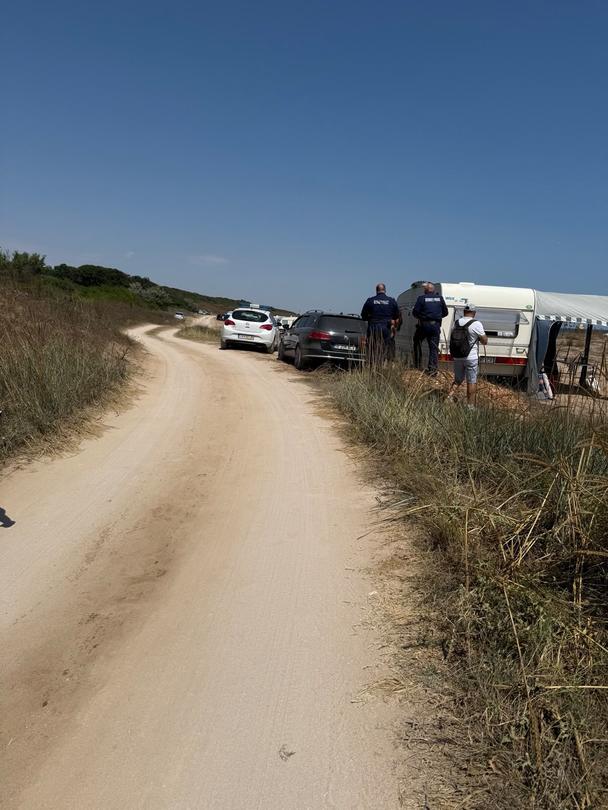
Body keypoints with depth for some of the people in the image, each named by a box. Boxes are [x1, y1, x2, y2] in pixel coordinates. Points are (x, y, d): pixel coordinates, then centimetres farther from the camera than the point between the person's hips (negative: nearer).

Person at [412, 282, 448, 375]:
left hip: (424, 325, -3)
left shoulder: (421, 298, -4)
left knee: (417, 342, 17)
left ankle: (418, 365, 14)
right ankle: (432, 368, 1)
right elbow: (445, 312, 13)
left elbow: (415, 312, -7)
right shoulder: (440, 298, 8)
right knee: (434, 347, 6)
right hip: (436, 326, 3)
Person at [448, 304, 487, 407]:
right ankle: (470, 405, 7)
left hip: (457, 357, 5)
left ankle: (450, 396, 2)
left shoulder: (456, 323, 4)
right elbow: (484, 341, -8)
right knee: (472, 381, 5)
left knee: (458, 379, 19)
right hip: (471, 358, -5)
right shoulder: (476, 324, -13)